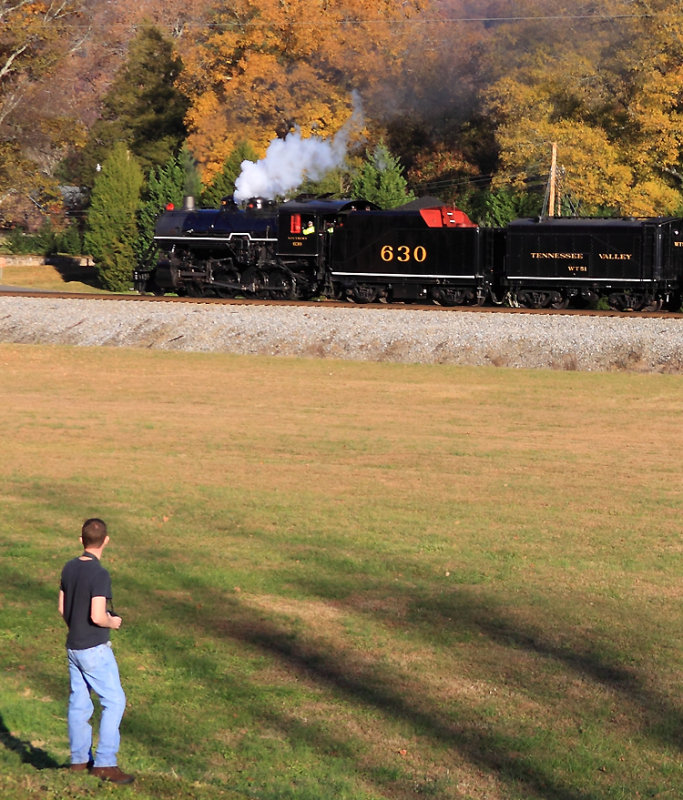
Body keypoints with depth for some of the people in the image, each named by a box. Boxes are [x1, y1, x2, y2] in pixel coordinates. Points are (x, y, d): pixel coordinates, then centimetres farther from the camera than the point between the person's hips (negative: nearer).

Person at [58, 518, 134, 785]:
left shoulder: (69, 568, 3)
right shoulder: (100, 575, -20)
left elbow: (62, 608, 10)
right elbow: (97, 617, -25)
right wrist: (113, 622, -5)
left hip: (73, 647, 8)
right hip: (95, 649, -8)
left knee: (79, 702, 14)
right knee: (114, 701, -1)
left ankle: (79, 759, 23)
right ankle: (104, 763, -4)